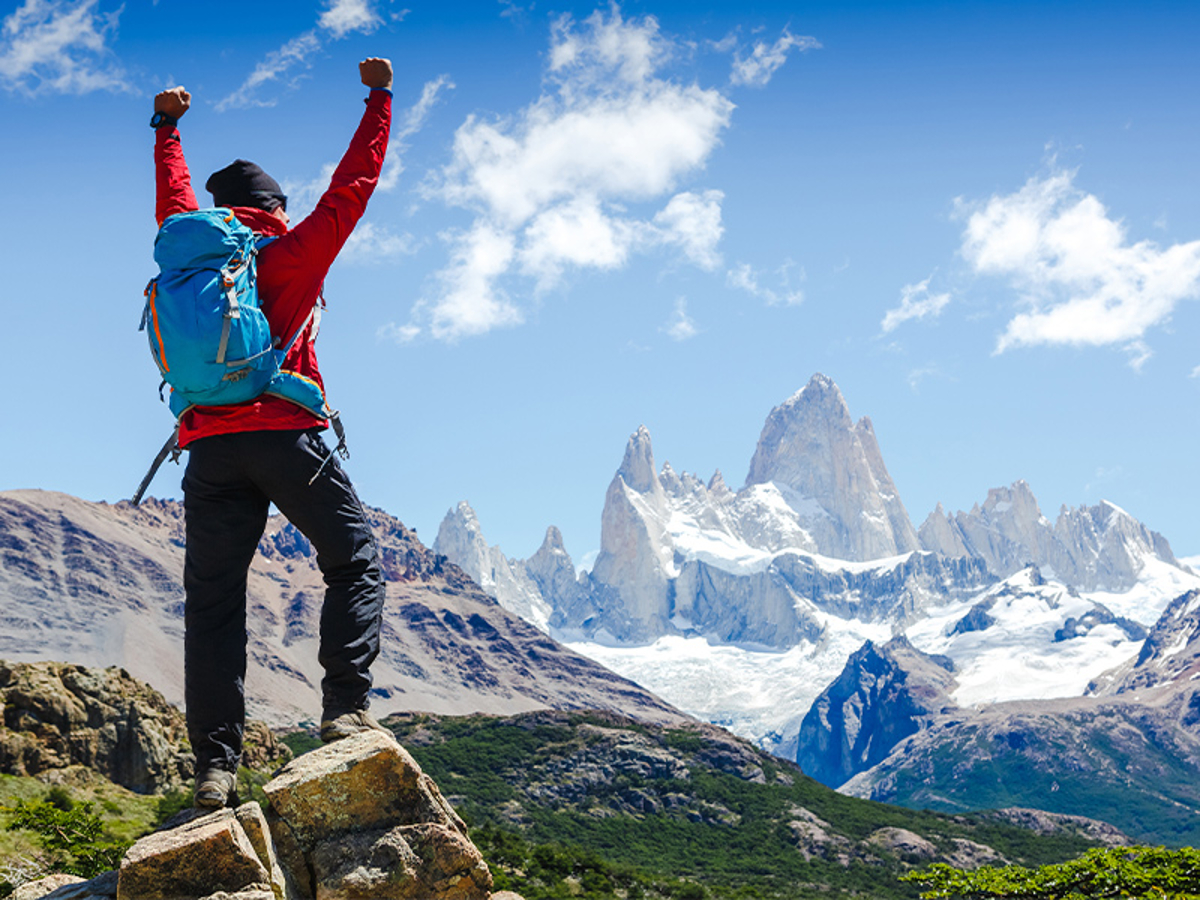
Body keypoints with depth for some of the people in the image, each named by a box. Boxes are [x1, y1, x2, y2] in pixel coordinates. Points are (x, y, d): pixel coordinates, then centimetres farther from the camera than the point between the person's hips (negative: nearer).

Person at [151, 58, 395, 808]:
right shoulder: (292, 255, 6)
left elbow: (176, 199, 35)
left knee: (213, 600, 3)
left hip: (209, 449, 4)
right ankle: (347, 706, -8)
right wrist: (379, 99, 19)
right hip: (285, 436, -3)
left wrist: (167, 131, 51)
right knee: (355, 560, 9)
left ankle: (216, 763, -2)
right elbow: (352, 186, 10)